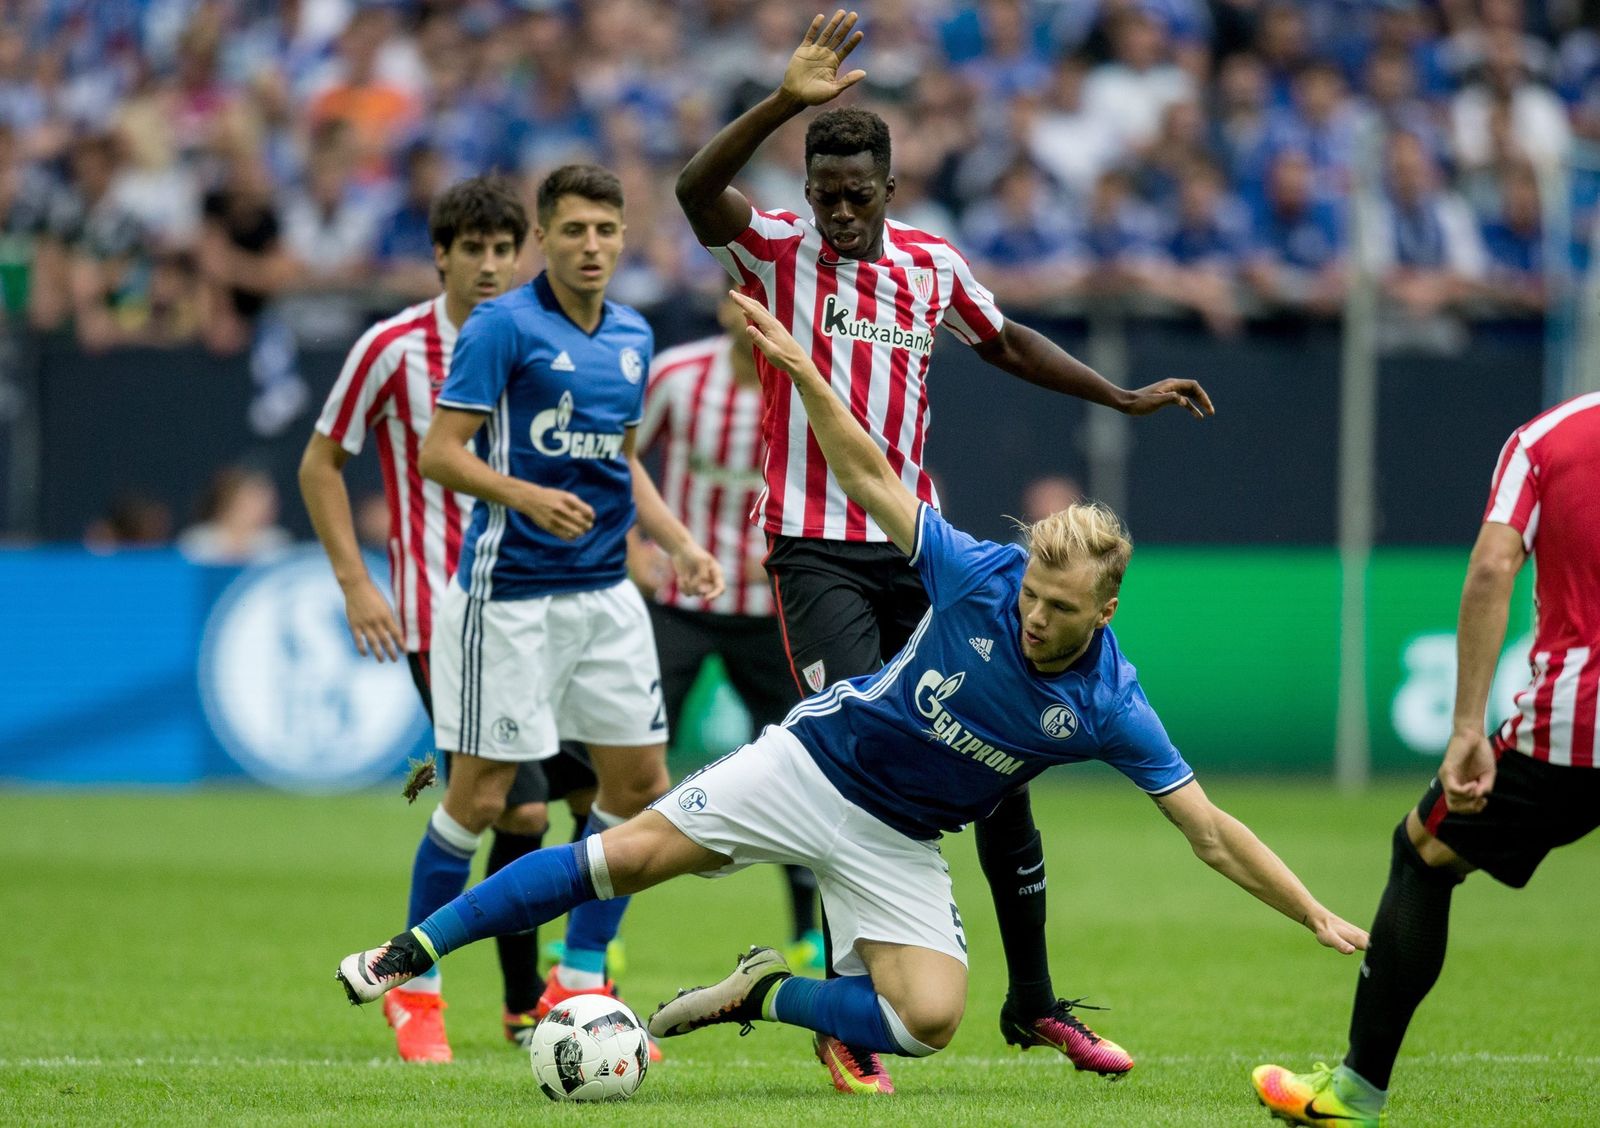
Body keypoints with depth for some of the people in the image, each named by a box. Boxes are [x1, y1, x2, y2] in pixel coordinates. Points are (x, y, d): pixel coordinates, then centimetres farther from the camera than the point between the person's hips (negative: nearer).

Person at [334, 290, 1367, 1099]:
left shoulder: (1110, 708, -17)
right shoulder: (980, 579, -18)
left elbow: (1212, 833, -13)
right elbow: (874, 482, -11)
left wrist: (1319, 917, -18)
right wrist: (804, 370, -21)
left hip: (897, 844, 1)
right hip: (812, 765, -1)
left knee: (929, 1021, -19)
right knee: (630, 855, -12)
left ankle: (768, 996, 5)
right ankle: (413, 951, -3)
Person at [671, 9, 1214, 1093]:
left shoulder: (932, 263, 7)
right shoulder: (779, 252, -6)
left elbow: (1005, 342, 26)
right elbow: (698, 190, -27)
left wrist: (1122, 397, 23)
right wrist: (784, 103, -38)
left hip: (921, 547, 5)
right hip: (818, 549, -5)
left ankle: (1032, 1001, 18)